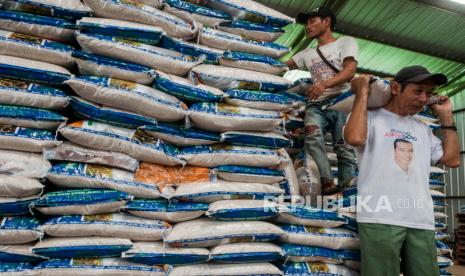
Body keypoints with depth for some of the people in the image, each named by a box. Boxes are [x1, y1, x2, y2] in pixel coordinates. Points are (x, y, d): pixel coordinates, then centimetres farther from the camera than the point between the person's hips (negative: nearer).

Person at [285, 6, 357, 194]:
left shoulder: (345, 41, 14)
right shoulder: (307, 53, 29)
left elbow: (350, 70, -5)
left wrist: (325, 84, -22)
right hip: (317, 105, 2)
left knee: (345, 148, -11)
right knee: (312, 135, -29)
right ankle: (327, 184, -37)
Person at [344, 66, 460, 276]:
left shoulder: (423, 129, 23)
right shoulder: (369, 117, 3)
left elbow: (452, 160, 18)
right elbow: (355, 138, -18)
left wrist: (446, 116, 20)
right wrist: (363, 92, -7)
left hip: (421, 221, 6)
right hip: (380, 219, -6)